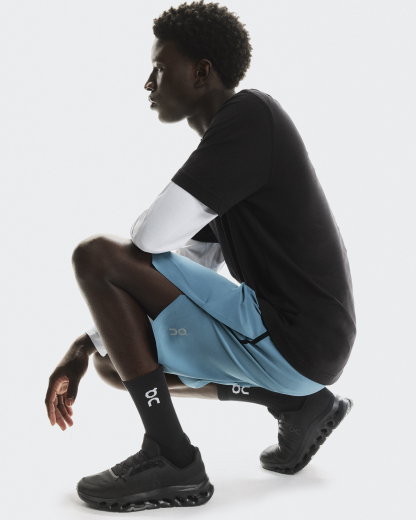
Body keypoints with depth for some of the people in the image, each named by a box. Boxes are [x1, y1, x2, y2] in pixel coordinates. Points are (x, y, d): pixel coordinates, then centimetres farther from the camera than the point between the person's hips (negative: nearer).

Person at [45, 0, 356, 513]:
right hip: (299, 349, 10)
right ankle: (298, 402, 11)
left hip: (290, 338, -10)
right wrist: (83, 349, 14)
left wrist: (149, 224, 6)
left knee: (95, 256, -11)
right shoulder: (225, 157, 17)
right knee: (114, 361, 20)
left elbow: (150, 237, -21)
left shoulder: (251, 115, -12)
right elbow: (186, 276, 18)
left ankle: (171, 459, -8)